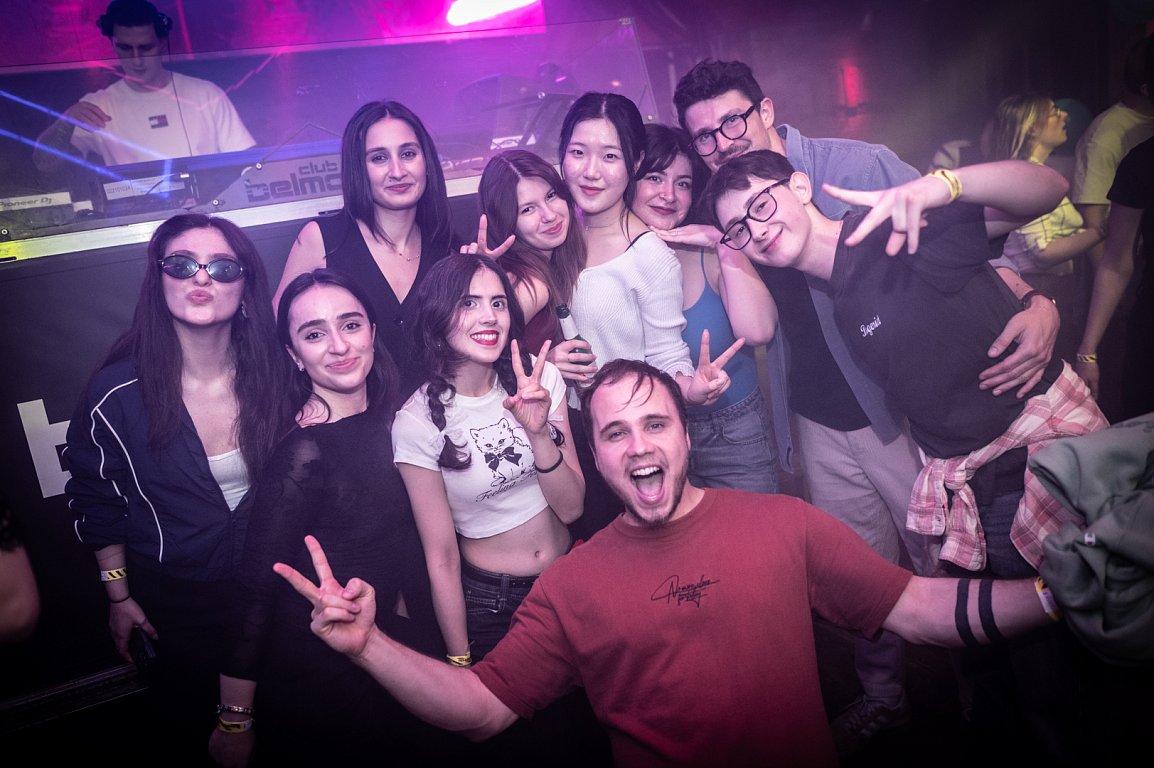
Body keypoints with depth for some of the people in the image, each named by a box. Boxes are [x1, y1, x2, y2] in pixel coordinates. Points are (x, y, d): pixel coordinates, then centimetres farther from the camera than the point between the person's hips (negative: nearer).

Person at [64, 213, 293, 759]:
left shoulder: (277, 375, -15)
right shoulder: (117, 393, -18)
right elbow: (95, 501, -4)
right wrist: (118, 595, 2)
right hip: (173, 597, -1)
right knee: (184, 722, 23)